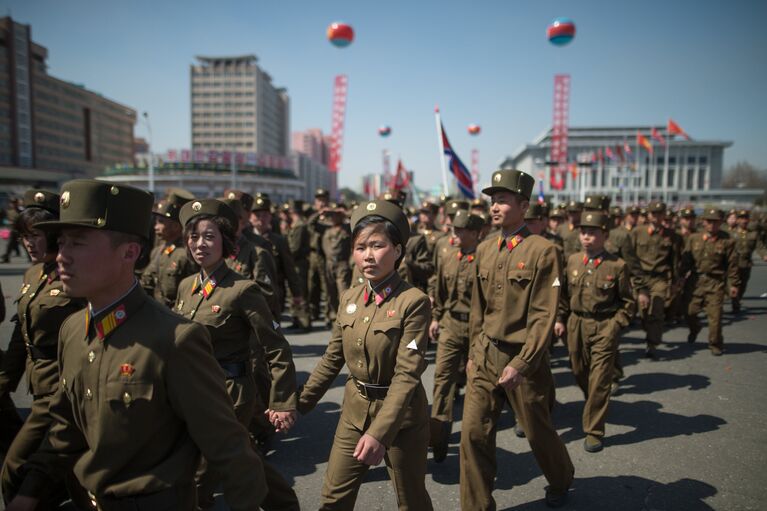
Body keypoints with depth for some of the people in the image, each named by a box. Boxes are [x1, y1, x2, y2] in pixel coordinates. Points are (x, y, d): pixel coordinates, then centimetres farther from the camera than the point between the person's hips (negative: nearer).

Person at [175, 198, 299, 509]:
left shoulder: (242, 289, -17)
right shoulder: (187, 286, 3)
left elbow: (277, 351, -16)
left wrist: (284, 403, -15)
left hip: (230, 393, -7)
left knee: (197, 481, 4)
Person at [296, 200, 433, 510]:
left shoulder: (413, 301, -18)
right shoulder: (349, 298, 0)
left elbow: (407, 374, -22)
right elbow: (332, 359, 8)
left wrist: (379, 432, -27)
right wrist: (300, 403, 8)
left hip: (400, 415, -4)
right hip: (354, 411, 5)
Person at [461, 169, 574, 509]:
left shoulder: (542, 251, -13)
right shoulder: (484, 250, 4)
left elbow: (544, 316, -15)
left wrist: (520, 365, -18)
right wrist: (474, 353, 10)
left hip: (525, 358, -4)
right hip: (485, 357, 4)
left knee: (538, 432, 17)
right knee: (474, 433, 1)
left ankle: (560, 482, 48)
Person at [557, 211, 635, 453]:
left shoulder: (617, 265, -6)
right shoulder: (572, 260, 3)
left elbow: (627, 302, 2)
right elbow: (564, 292, 12)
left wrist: (615, 325, -8)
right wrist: (560, 319, 5)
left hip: (604, 328, -4)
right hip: (576, 325, 4)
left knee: (599, 381, -1)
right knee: (579, 373, 17)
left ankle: (594, 432, 12)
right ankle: (595, 406, 47)